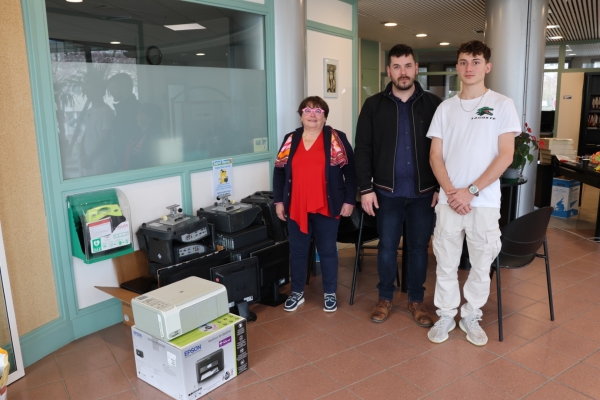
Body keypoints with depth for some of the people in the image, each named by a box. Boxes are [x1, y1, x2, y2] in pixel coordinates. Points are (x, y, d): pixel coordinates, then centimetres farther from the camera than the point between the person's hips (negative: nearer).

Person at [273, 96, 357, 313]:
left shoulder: (337, 139, -2)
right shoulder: (290, 140, 6)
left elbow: (350, 170, -2)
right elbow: (279, 171, 9)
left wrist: (349, 200, -6)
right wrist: (278, 200, 5)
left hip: (326, 207, -2)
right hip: (296, 207, 3)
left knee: (327, 250, 9)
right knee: (297, 251, 12)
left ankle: (330, 294, 25)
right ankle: (297, 293, 28)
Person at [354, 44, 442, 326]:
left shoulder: (433, 104, 1)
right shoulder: (374, 105, 1)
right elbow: (362, 149, 0)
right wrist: (366, 188, -6)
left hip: (423, 192, 0)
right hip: (387, 191, 0)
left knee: (419, 248, 10)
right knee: (387, 247, 8)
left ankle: (416, 300, 27)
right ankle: (385, 298, 26)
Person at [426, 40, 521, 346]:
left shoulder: (502, 105, 0)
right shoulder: (446, 108, 7)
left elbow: (505, 156, -6)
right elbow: (435, 156, 4)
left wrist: (471, 191, -13)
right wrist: (450, 191, -10)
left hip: (485, 202, -1)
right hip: (449, 200, 2)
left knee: (481, 264, 9)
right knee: (446, 263, 9)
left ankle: (471, 317, 28)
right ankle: (446, 315, 25)